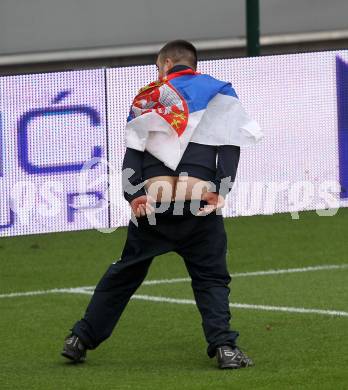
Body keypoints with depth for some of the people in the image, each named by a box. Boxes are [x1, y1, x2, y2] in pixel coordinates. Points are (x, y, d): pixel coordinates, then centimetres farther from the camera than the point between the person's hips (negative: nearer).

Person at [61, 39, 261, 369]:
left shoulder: (148, 97, 19)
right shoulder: (220, 92, 16)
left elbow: (133, 149, 6)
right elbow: (230, 145, 2)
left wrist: (132, 196, -2)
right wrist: (221, 191, -6)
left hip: (151, 203, 2)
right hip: (200, 204, -2)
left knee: (124, 273, 14)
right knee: (211, 278, 6)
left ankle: (81, 339, 17)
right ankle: (223, 346, -12)